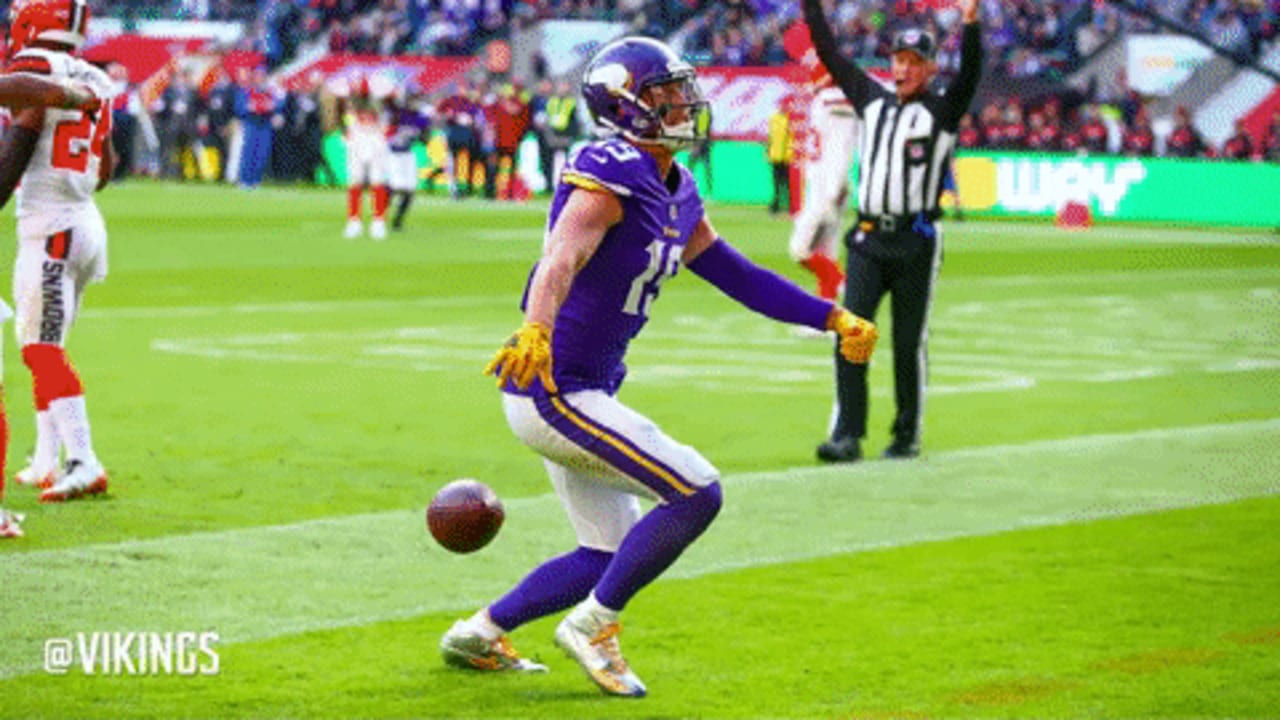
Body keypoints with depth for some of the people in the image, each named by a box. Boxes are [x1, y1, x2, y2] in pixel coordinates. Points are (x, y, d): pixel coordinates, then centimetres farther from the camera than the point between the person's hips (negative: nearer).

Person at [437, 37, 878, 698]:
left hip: (579, 393, 10)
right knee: (696, 494, -13)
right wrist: (536, 330, -53)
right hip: (553, 390, -10)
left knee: (612, 555, 17)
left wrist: (833, 319, 16)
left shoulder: (676, 197, 12)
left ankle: (479, 635, 27)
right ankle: (593, 625, -2)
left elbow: (737, 275, 19)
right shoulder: (608, 178, -17)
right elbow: (562, 258, -34)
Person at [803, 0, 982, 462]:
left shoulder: (942, 112, 1)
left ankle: (908, 436, 14)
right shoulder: (873, 100, 14)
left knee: (909, 345, 2)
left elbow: (968, 77, -17)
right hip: (868, 240, 3)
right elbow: (829, 53, 16)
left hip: (916, 243, -3)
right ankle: (847, 435, -8)